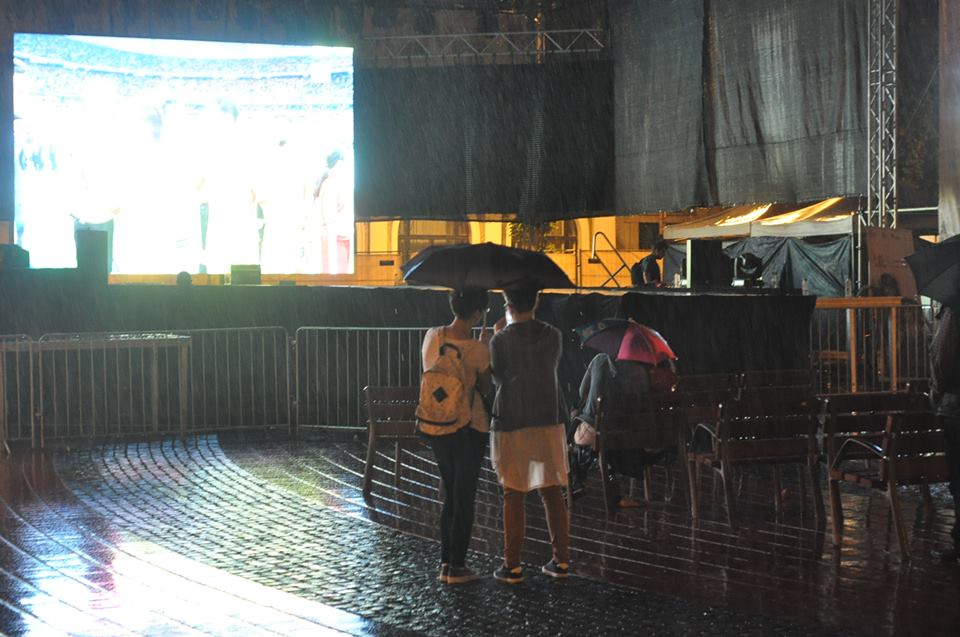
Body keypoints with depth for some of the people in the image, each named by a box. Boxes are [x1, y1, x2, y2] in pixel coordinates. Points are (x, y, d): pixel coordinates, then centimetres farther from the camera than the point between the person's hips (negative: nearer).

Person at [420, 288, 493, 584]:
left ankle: (446, 562, 21)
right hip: (469, 428, -6)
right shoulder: (477, 350, -20)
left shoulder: (432, 336, -4)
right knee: (464, 498, 6)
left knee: (450, 495, 19)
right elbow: (486, 389, -6)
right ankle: (457, 567, 10)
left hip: (436, 426, 6)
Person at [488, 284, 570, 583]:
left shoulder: (501, 341, -10)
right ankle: (561, 560, 13)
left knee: (514, 495, 2)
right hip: (549, 421, 3)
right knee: (553, 492, 10)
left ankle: (512, 566, 5)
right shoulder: (553, 336, -1)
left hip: (512, 425, -3)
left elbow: (497, 378, 2)